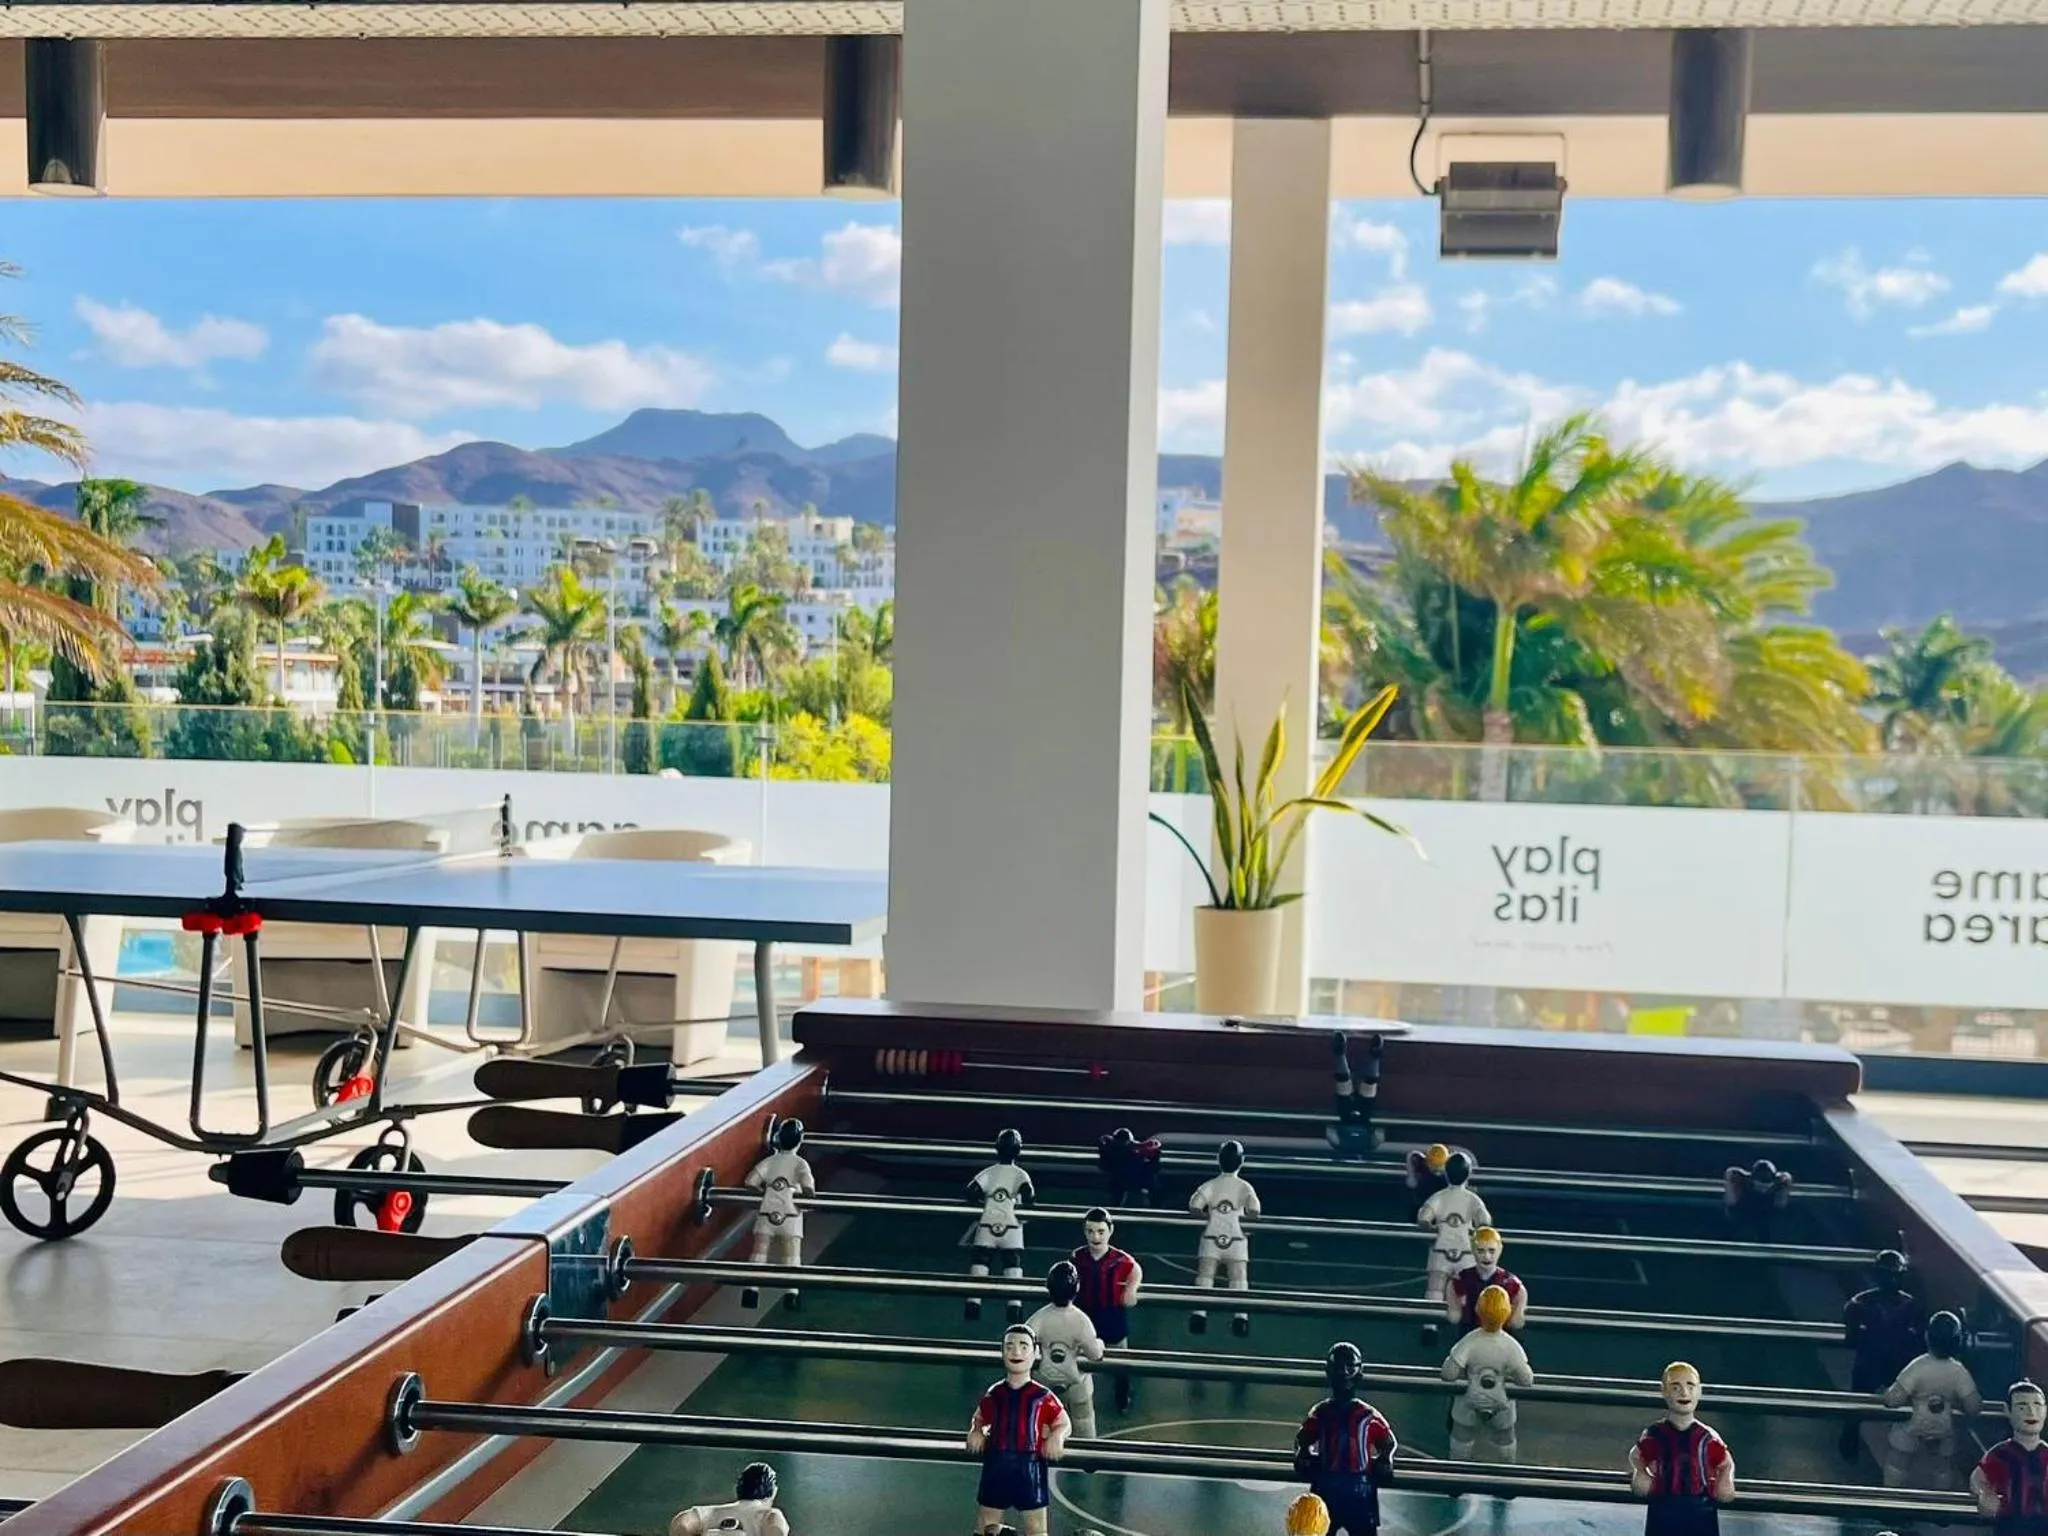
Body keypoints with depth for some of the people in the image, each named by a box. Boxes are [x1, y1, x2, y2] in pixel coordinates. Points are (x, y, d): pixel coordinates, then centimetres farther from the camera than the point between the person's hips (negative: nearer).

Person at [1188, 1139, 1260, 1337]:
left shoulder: (1210, 1185, 0)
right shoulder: (1245, 1187, -2)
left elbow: (1194, 1207, -11)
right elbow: (1254, 1213, -15)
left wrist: (1207, 1215, 4)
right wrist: (1241, 1217, 3)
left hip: (1211, 1237, 0)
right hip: (1236, 1239, 0)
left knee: (1205, 1276, 1)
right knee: (1239, 1278, 2)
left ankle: (1199, 1313, -10)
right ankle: (1241, 1315, -9)